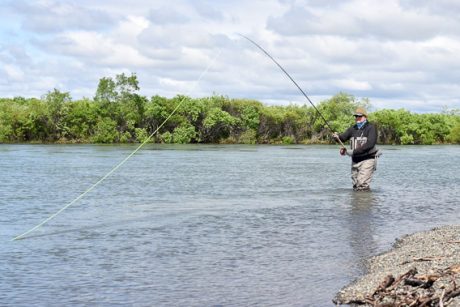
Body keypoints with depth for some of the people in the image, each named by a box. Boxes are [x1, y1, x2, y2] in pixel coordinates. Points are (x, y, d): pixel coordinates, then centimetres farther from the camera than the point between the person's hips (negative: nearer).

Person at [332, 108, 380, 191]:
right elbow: (343, 138, 0)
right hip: (355, 161, 6)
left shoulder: (371, 128, -8)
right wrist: (337, 136, -26)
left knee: (362, 185, -18)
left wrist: (353, 152, -24)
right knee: (355, 186, 8)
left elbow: (370, 144, -21)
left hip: (367, 160, -6)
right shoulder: (353, 128, 10)